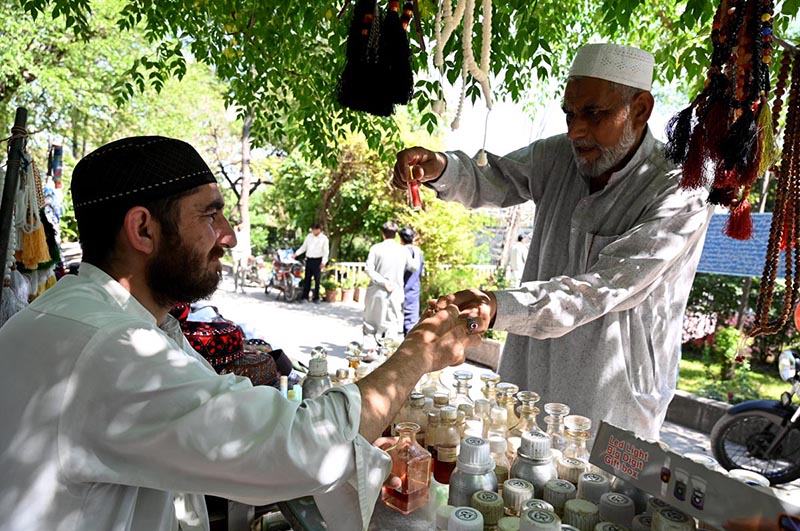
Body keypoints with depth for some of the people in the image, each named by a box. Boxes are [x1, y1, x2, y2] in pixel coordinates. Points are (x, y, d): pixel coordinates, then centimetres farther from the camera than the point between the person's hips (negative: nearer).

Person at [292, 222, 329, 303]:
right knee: (307, 279, 2)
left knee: (317, 280, 2)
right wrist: (296, 254, 4)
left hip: (318, 261, -3)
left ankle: (316, 298, 9)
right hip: (309, 260, 3)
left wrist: (323, 262, -15)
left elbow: (326, 251, -4)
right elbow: (303, 247, 16)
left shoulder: (324, 238, -1)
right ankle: (305, 297, 5)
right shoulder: (309, 236, 10)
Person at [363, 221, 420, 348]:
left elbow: (369, 270, -13)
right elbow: (414, 267, 11)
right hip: (395, 294, 0)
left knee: (371, 324, 13)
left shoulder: (376, 248, -5)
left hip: (376, 293, 0)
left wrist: (383, 282, -11)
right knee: (392, 325, 6)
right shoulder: (403, 250, -2)